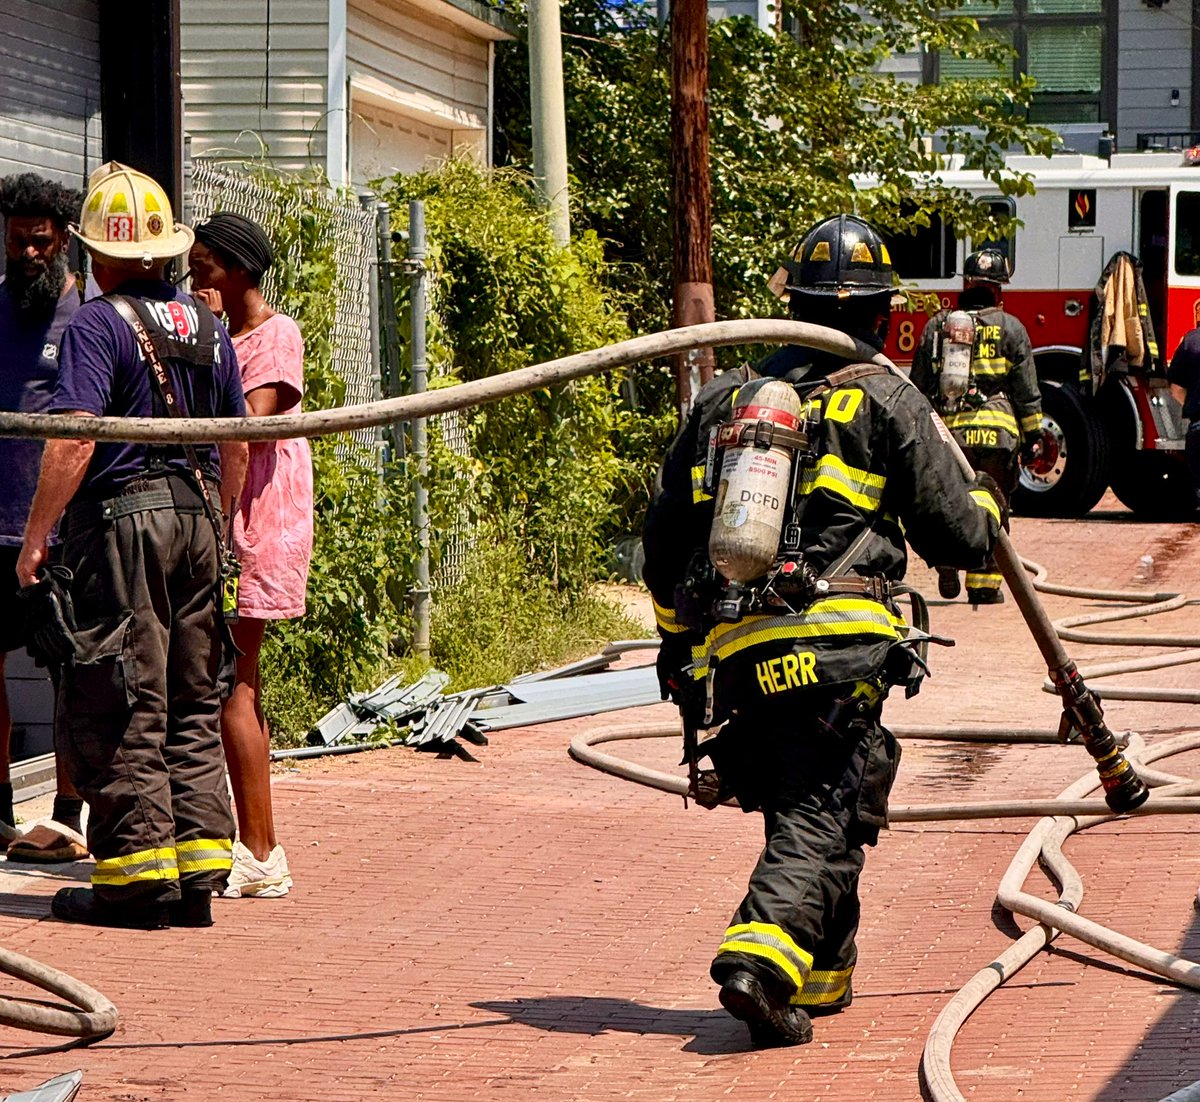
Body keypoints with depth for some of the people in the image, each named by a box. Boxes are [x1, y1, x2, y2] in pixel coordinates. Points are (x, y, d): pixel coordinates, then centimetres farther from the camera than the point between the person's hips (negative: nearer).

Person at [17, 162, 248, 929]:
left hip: (122, 518, -6)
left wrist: (35, 536, -11)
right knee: (194, 705, 11)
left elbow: (75, 439, -18)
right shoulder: (208, 327, 11)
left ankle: (137, 875, -3)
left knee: (118, 707, -2)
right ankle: (199, 874, 10)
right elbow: (238, 443, 15)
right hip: (196, 517, 7)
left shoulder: (98, 324, -10)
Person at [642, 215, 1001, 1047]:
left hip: (732, 656, 5)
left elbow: (664, 540, 21)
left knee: (804, 812, 20)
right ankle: (762, 959, -27)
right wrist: (988, 508, 27)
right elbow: (958, 536, 3)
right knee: (823, 823, -7)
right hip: (836, 650, -5)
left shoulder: (725, 400, 17)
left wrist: (678, 645, 33)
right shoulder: (884, 400, 2)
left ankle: (820, 977, 26)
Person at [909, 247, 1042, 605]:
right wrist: (1033, 437, 7)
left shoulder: (937, 326, 9)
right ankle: (984, 585, 5)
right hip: (997, 435, -2)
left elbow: (919, 386, 12)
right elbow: (1026, 392, 1)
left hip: (947, 431, 2)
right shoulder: (1010, 328, 1)